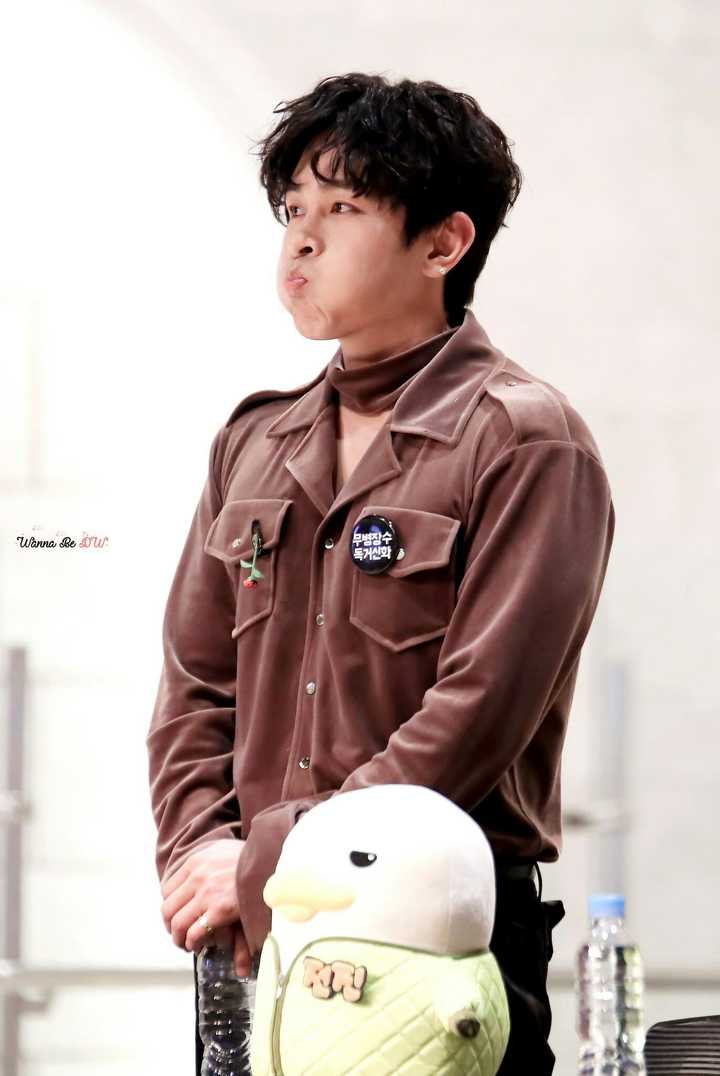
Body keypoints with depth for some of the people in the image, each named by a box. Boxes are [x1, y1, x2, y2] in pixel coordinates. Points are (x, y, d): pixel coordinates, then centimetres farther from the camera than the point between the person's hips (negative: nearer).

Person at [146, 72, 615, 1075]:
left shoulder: (527, 443, -5)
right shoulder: (255, 442, 16)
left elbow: (476, 718, -13)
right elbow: (196, 681, 16)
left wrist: (267, 869, -14)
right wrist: (202, 848, -2)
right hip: (254, 937, 6)